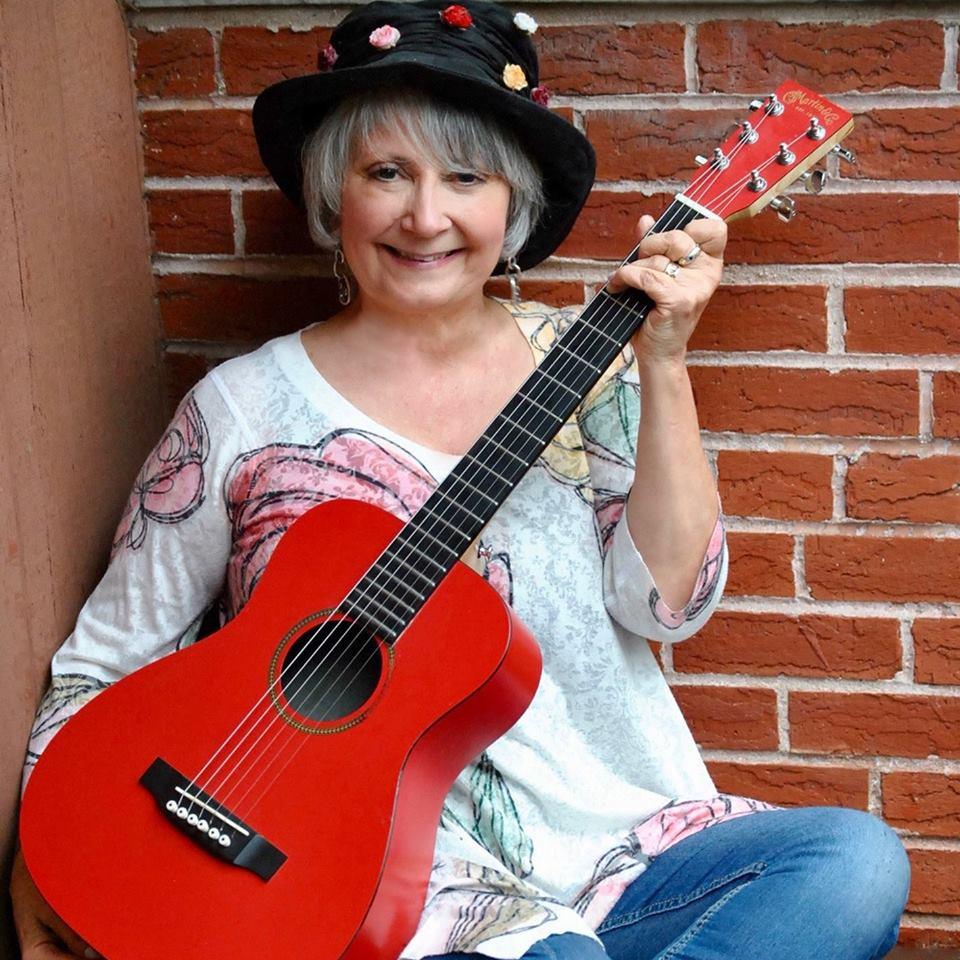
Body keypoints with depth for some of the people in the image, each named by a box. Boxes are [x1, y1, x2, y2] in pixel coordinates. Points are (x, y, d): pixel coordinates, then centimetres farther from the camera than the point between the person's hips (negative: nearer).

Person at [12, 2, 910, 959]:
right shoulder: (243, 410, 1)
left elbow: (669, 601, -3)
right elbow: (107, 662, 6)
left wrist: (663, 368, -11)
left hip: (623, 851, 5)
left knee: (858, 862, -21)